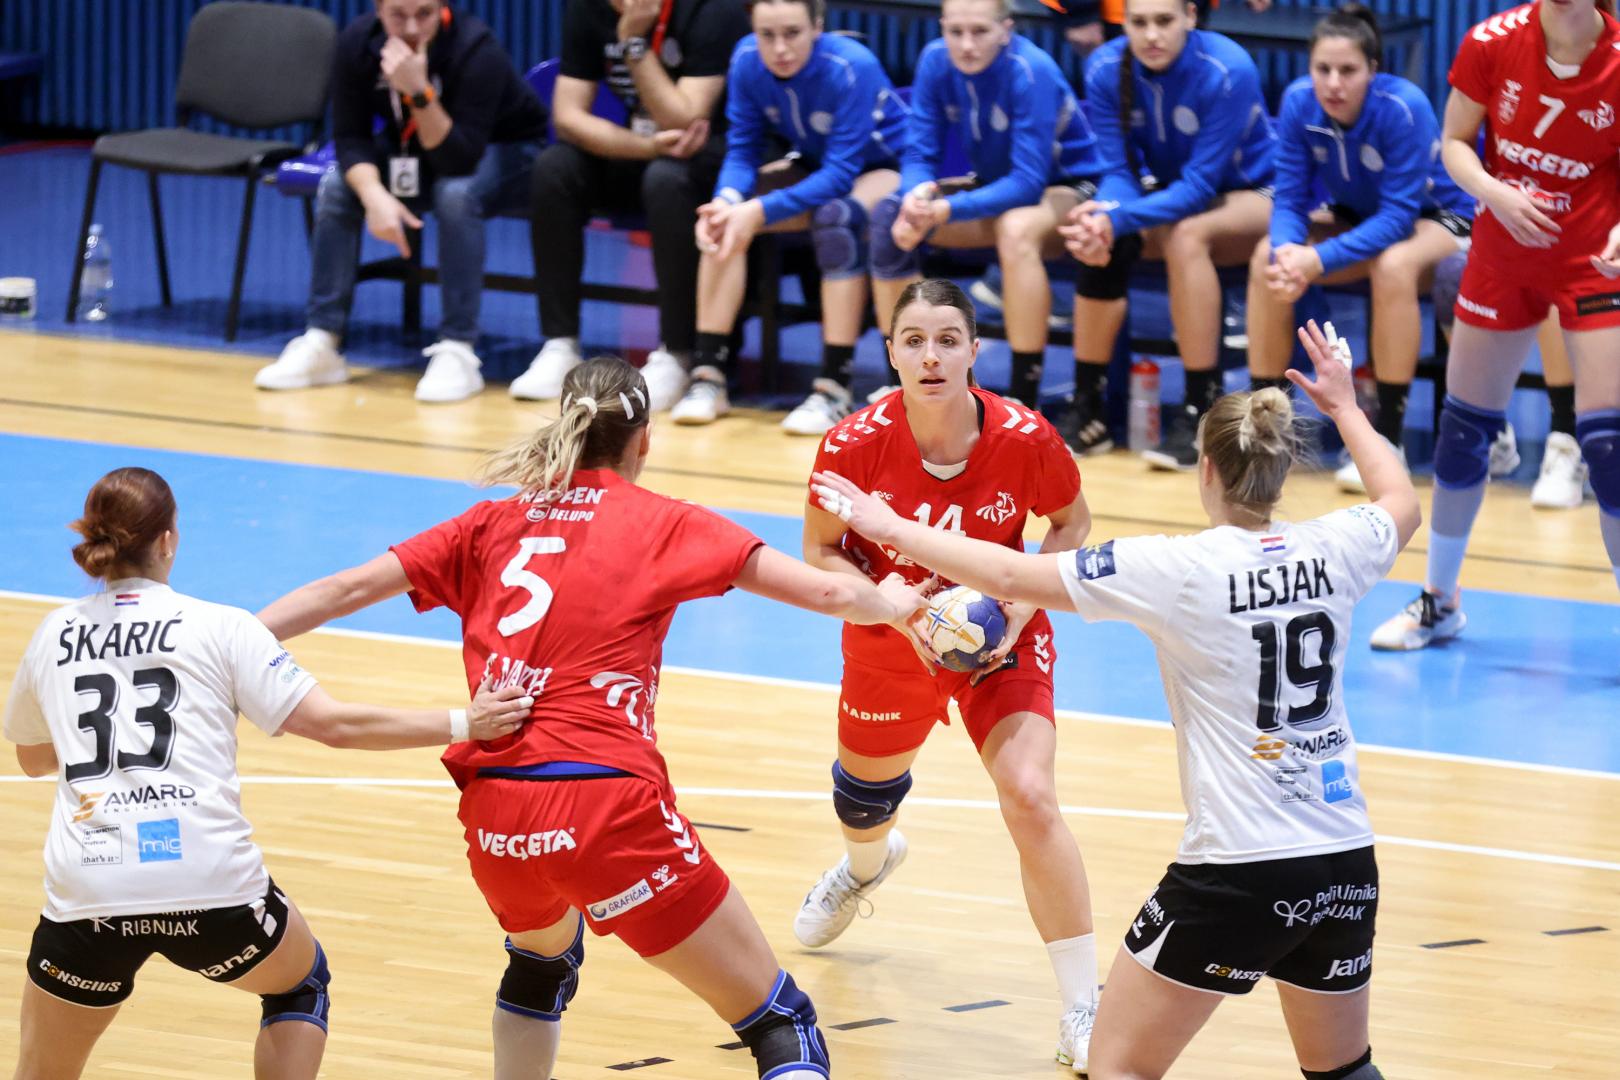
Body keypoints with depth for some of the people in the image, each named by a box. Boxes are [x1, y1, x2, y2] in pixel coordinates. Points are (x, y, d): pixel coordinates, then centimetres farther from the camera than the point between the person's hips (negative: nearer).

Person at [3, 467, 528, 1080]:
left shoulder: (53, 636, 14)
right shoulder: (219, 627, 4)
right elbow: (333, 725, 0)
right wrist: (464, 724, 4)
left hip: (86, 894, 1)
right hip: (211, 890, -1)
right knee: (301, 984, 30)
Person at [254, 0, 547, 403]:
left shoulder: (476, 49, -32)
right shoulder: (357, 42, -19)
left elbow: (459, 161, -35)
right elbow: (351, 136, -17)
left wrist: (419, 93, -47)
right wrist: (374, 196, -35)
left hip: (500, 150, -5)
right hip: (413, 149, 5)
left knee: (456, 192, -35)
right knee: (336, 187, -18)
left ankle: (458, 352, -31)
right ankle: (321, 344, -13)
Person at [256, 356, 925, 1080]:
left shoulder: (496, 524, 17)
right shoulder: (662, 524, 7)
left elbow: (346, 591, 12)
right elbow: (829, 593, 5)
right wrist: (893, 602, 25)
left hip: (494, 814, 5)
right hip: (607, 800, -5)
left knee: (543, 953, 39)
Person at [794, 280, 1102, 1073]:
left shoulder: (1025, 438, -25)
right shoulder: (856, 444, -25)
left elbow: (1071, 523, -5)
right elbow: (820, 552, -11)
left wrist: (1024, 602, -20)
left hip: (1000, 637, -2)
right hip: (887, 642, 2)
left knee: (1030, 800, -22)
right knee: (863, 799, 25)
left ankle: (1083, 1014, -12)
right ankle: (868, 862, 68)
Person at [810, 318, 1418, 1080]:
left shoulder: (1178, 570, -11)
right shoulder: (1333, 552, 2)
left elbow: (1012, 575, -6)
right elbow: (1401, 504, 27)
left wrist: (892, 529, 6)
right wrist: (1345, 409, 42)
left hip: (1235, 874, -5)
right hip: (1345, 866, 5)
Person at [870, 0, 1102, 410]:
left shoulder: (1032, 72, -27)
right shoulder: (936, 61, -11)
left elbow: (1028, 183, -30)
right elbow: (919, 153, -7)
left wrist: (949, 210, -41)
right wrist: (919, 193, -32)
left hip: (1064, 188, -6)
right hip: (995, 188, 6)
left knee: (1016, 228, -39)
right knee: (889, 216, -15)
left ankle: (1026, 402, -32)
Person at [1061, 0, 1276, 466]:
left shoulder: (1228, 72, -27)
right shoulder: (1106, 70, -13)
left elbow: (1201, 184, -29)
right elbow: (1119, 171, -13)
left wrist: (1118, 218, -42)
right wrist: (1103, 217, -37)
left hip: (1251, 196, -4)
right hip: (1172, 193, 4)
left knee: (1186, 235, -36)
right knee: (1104, 242, -27)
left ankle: (1201, 413, -32)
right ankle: (1088, 410, -18)